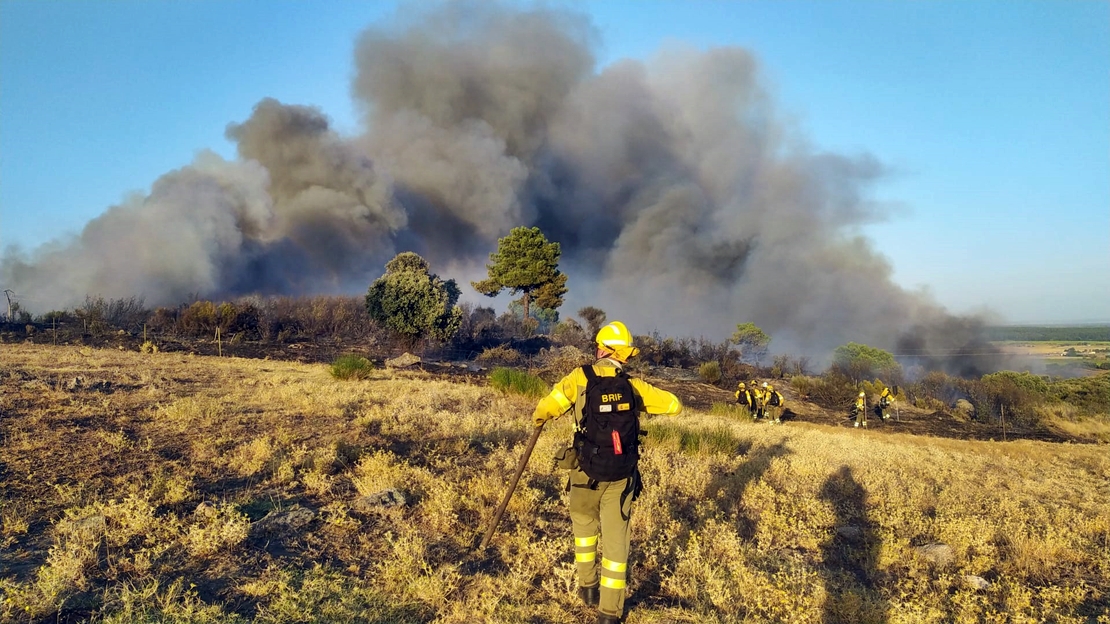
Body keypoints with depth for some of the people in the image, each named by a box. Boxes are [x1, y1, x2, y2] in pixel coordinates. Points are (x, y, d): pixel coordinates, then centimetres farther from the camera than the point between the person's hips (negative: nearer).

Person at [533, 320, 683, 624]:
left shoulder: (580, 378, -9)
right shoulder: (634, 386, -2)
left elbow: (545, 409, -18)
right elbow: (675, 405, 6)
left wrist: (540, 416, 6)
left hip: (586, 473, -1)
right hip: (621, 477, 1)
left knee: (585, 525, 25)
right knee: (616, 538, 7)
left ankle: (587, 587, 34)